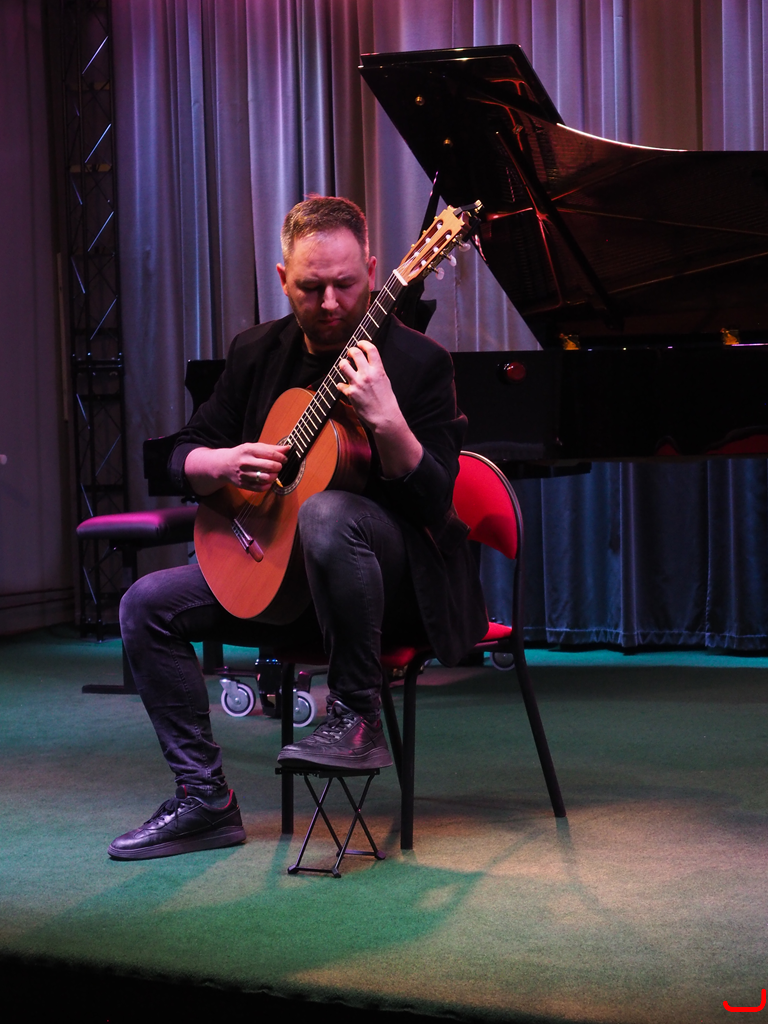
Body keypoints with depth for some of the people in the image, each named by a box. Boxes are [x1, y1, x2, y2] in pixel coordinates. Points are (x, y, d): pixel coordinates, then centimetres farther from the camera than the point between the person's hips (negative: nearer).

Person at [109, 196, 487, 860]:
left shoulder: (418, 361, -11)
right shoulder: (258, 353, 6)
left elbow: (433, 502, -18)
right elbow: (183, 458, 9)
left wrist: (386, 419, -34)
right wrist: (226, 464, -15)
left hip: (398, 577, -6)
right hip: (275, 567, 7)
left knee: (328, 513, -40)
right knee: (148, 605, -10)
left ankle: (358, 719, -25)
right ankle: (204, 799, -3)